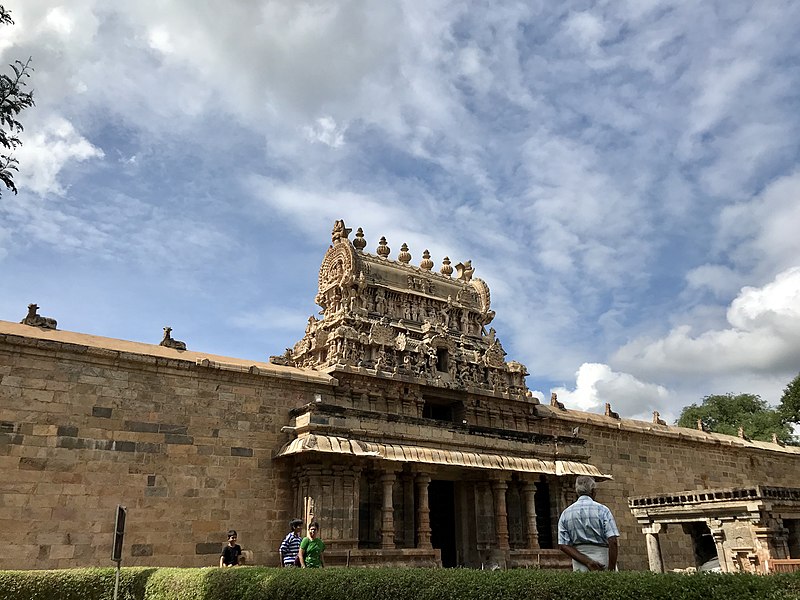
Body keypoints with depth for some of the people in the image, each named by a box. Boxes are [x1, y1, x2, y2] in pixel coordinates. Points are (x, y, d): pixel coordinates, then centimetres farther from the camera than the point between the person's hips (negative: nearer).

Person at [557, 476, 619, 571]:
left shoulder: (565, 513, 7)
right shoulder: (602, 510, -3)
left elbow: (563, 546, -2)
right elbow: (613, 542, -12)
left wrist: (587, 562, -8)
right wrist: (611, 570, -10)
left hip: (580, 566, 3)